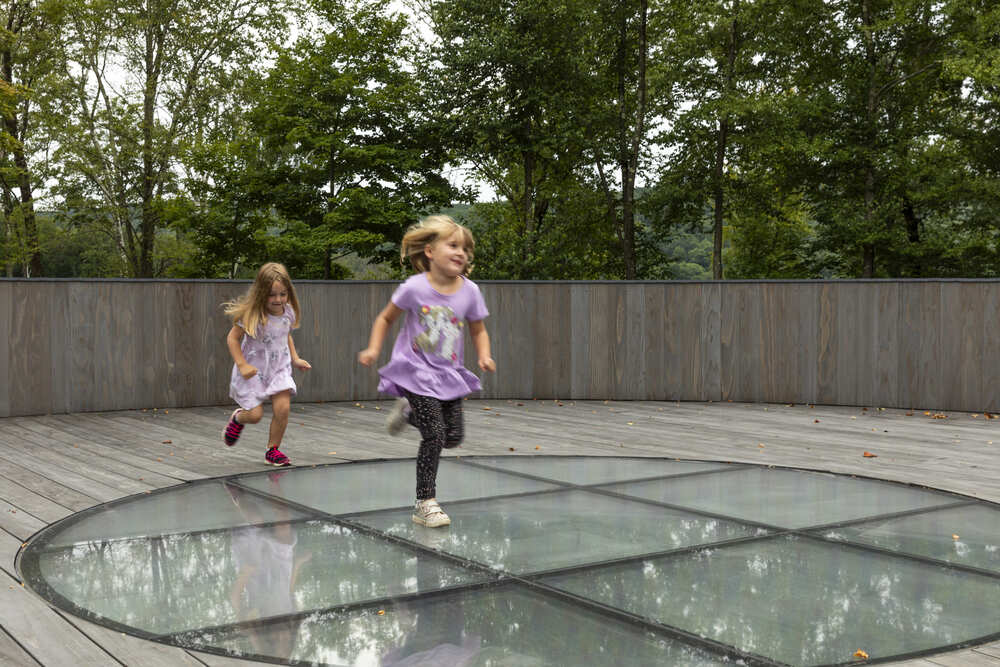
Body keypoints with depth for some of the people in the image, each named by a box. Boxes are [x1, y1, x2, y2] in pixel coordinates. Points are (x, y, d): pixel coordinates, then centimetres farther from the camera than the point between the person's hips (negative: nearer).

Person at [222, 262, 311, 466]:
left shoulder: (288, 313, -3)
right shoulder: (251, 315, -19)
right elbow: (233, 338, -11)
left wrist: (295, 358, 7)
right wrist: (242, 365, -18)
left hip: (279, 368, 4)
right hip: (254, 370, -4)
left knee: (283, 408, -13)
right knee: (255, 414, -4)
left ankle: (273, 449, 7)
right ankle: (238, 418, 35)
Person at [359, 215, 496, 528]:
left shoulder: (469, 291, -4)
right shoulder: (414, 288, -13)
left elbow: (478, 331, 9)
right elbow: (385, 318, 2)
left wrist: (484, 356, -10)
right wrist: (373, 349, -11)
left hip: (449, 374, 5)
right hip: (416, 371, -5)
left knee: (453, 437, 7)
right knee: (434, 436, -13)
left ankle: (409, 411, 35)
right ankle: (425, 503, 0)